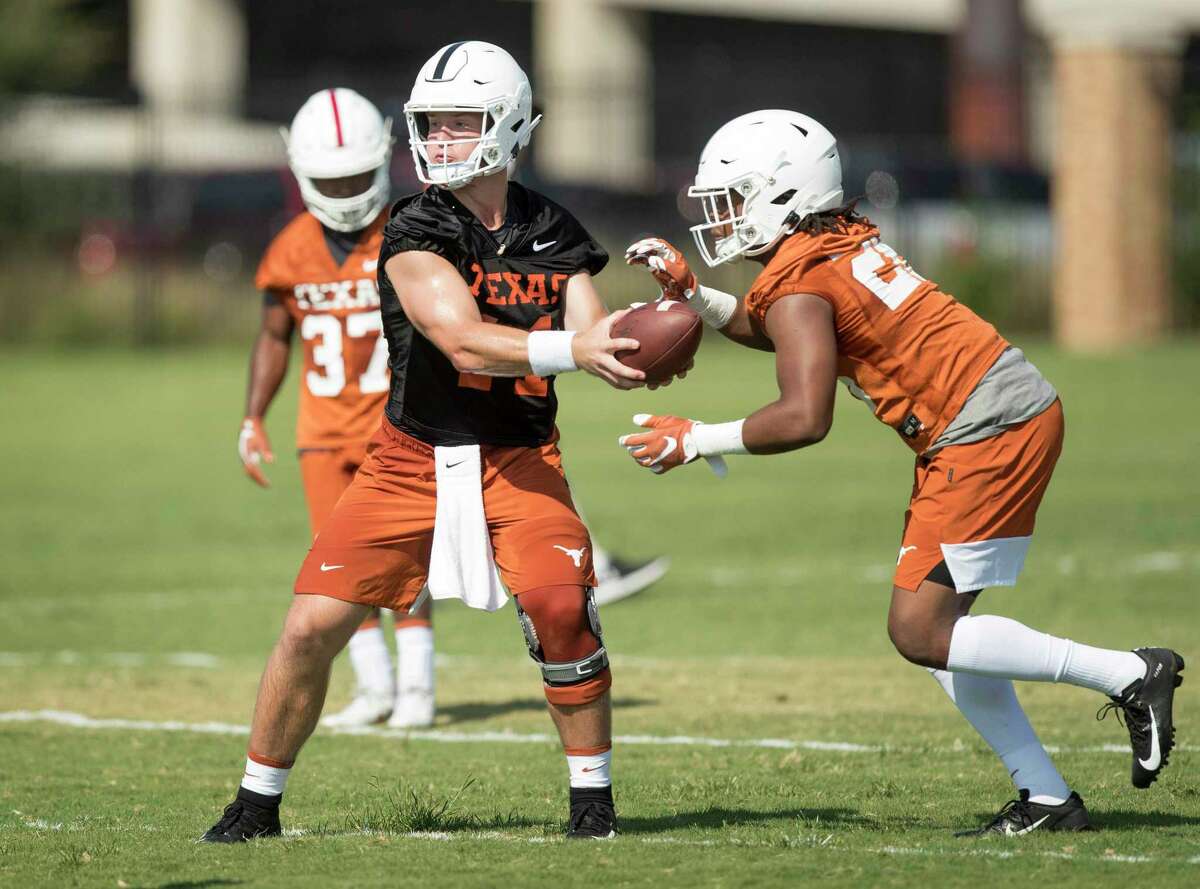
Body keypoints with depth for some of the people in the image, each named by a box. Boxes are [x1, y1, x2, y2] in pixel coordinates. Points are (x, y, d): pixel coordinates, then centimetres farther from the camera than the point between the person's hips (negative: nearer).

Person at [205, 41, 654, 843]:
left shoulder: (554, 236, 2)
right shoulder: (415, 234, -12)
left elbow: (592, 338, -5)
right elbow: (465, 344, -24)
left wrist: (636, 346, -28)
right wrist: (573, 347, -35)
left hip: (519, 460, 1)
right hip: (414, 461, -1)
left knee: (560, 606, -22)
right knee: (313, 626, -5)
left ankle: (593, 798, -5)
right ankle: (258, 803, 15)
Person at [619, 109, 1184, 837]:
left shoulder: (797, 282, -13)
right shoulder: (843, 241, 14)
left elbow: (805, 418, -24)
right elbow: (778, 332, 33)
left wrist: (698, 441, -13)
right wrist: (694, 297, 22)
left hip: (986, 434, -10)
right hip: (1022, 412, 10)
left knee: (922, 633, -7)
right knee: (937, 627, 11)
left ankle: (1130, 674, -5)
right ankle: (1047, 800, 11)